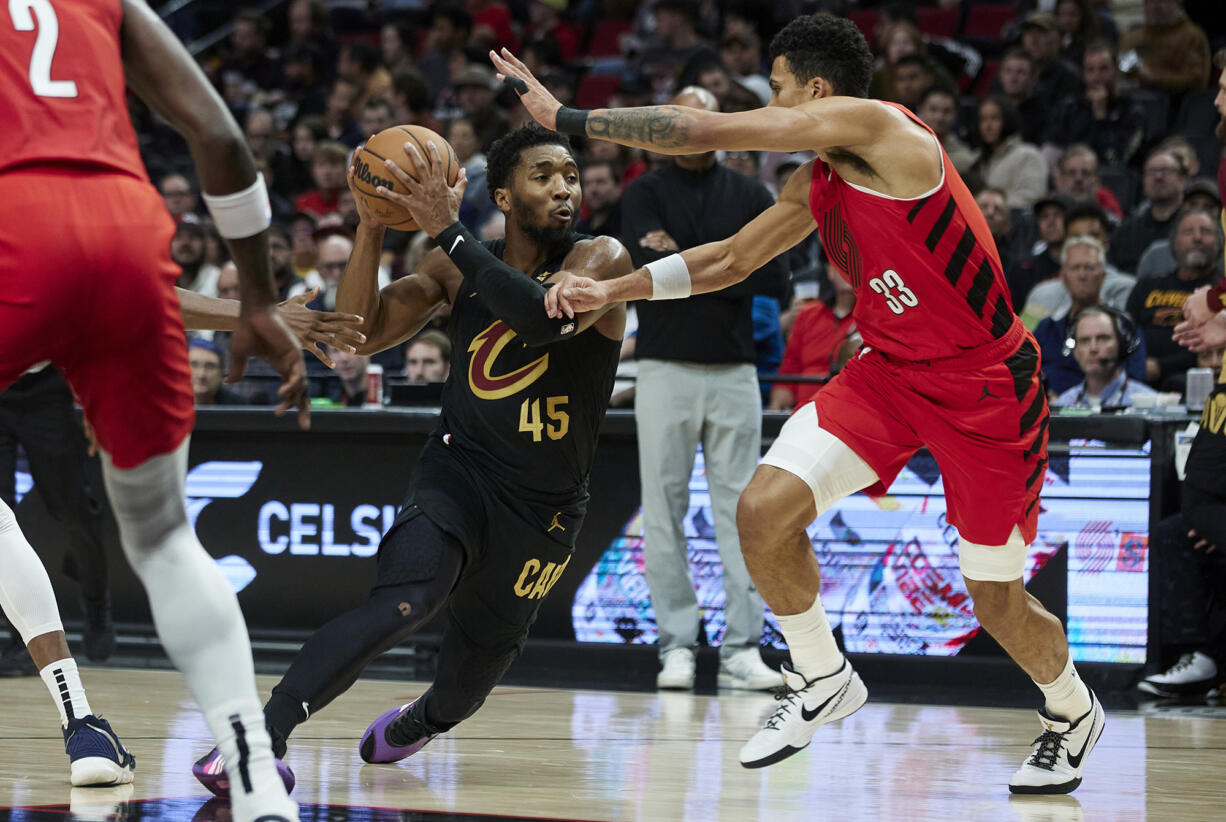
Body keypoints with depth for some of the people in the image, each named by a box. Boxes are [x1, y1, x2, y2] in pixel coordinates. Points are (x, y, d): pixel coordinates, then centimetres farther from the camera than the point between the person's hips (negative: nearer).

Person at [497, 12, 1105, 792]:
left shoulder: (875, 126, -21)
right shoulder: (817, 186, 5)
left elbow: (705, 131, -20)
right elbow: (731, 258, 19)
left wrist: (565, 117, -14)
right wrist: (610, 290, 8)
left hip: (985, 387, -7)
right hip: (891, 369, 7)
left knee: (998, 601, 4)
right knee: (765, 509, -12)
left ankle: (1073, 712, 36)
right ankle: (823, 681, 10)